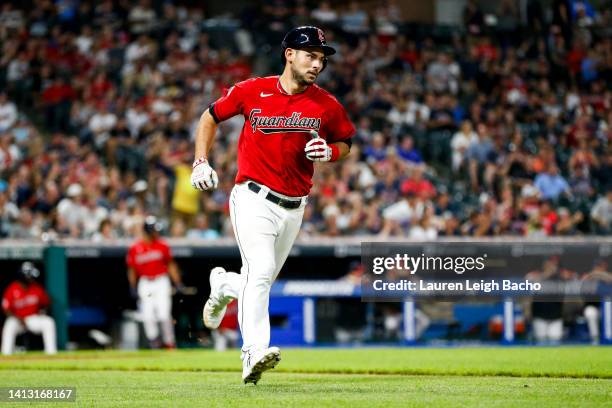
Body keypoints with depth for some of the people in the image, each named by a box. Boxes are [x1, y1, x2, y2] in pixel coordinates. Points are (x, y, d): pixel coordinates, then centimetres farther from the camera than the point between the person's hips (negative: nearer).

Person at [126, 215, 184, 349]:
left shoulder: (162, 246, 0)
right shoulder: (135, 249, -2)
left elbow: (171, 265, 6)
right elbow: (131, 269, 7)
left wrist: (178, 283, 1)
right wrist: (133, 287, 3)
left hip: (161, 282, -1)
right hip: (145, 284, 1)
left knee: (164, 315, -10)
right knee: (148, 316, -3)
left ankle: (169, 343, 1)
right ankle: (154, 342, 10)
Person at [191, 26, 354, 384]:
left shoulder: (327, 105, 1)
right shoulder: (252, 92, -5)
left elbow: (346, 143, 16)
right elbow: (211, 116, 9)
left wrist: (329, 152, -8)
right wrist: (201, 162, -2)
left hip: (294, 208, 4)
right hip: (254, 199, -4)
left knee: (261, 282, 14)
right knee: (260, 272, -22)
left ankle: (223, 286, 48)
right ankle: (254, 354, -27)